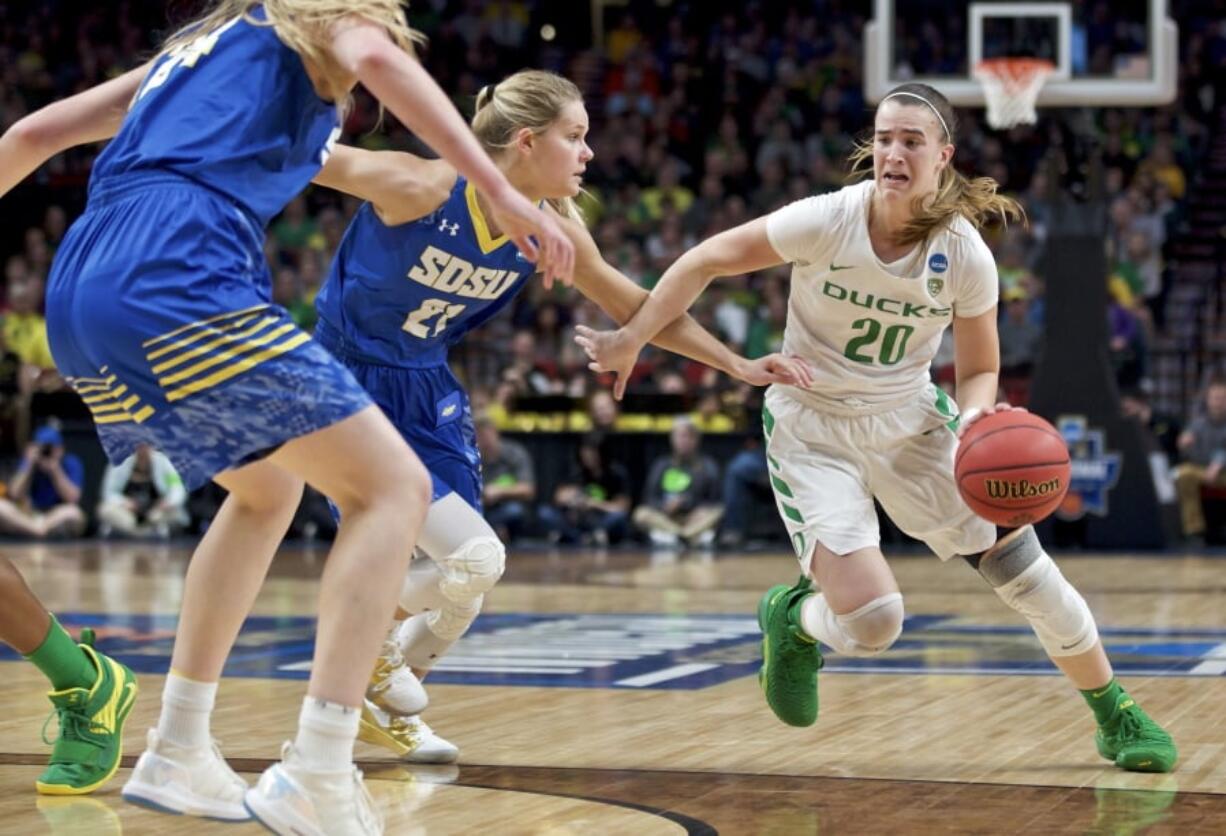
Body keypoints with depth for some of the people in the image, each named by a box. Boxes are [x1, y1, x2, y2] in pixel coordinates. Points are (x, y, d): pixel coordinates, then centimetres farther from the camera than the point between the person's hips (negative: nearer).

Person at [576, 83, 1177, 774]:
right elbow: (707, 261, -12)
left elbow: (979, 368, -1)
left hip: (911, 421, 3)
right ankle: (794, 620, 20)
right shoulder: (828, 221, -21)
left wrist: (976, 413, -23)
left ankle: (1115, 715, 21)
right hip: (813, 428, -3)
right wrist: (631, 340, -12)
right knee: (870, 622, -19)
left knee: (1024, 566, -2)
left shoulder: (966, 256, -13)